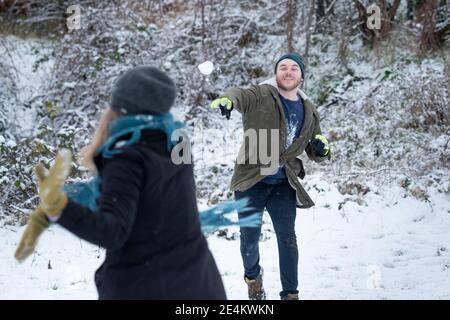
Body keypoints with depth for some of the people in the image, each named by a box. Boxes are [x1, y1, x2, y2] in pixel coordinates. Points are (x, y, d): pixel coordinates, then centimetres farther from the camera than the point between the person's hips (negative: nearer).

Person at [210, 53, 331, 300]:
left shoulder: (309, 112, 7)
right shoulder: (261, 95, -7)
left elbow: (316, 155, 14)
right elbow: (240, 95, -27)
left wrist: (322, 150, -11)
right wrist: (227, 99, -51)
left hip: (283, 185, 3)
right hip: (250, 180, -3)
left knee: (287, 239, 2)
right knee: (250, 238, 7)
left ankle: (290, 293, 17)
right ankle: (253, 276, 37)